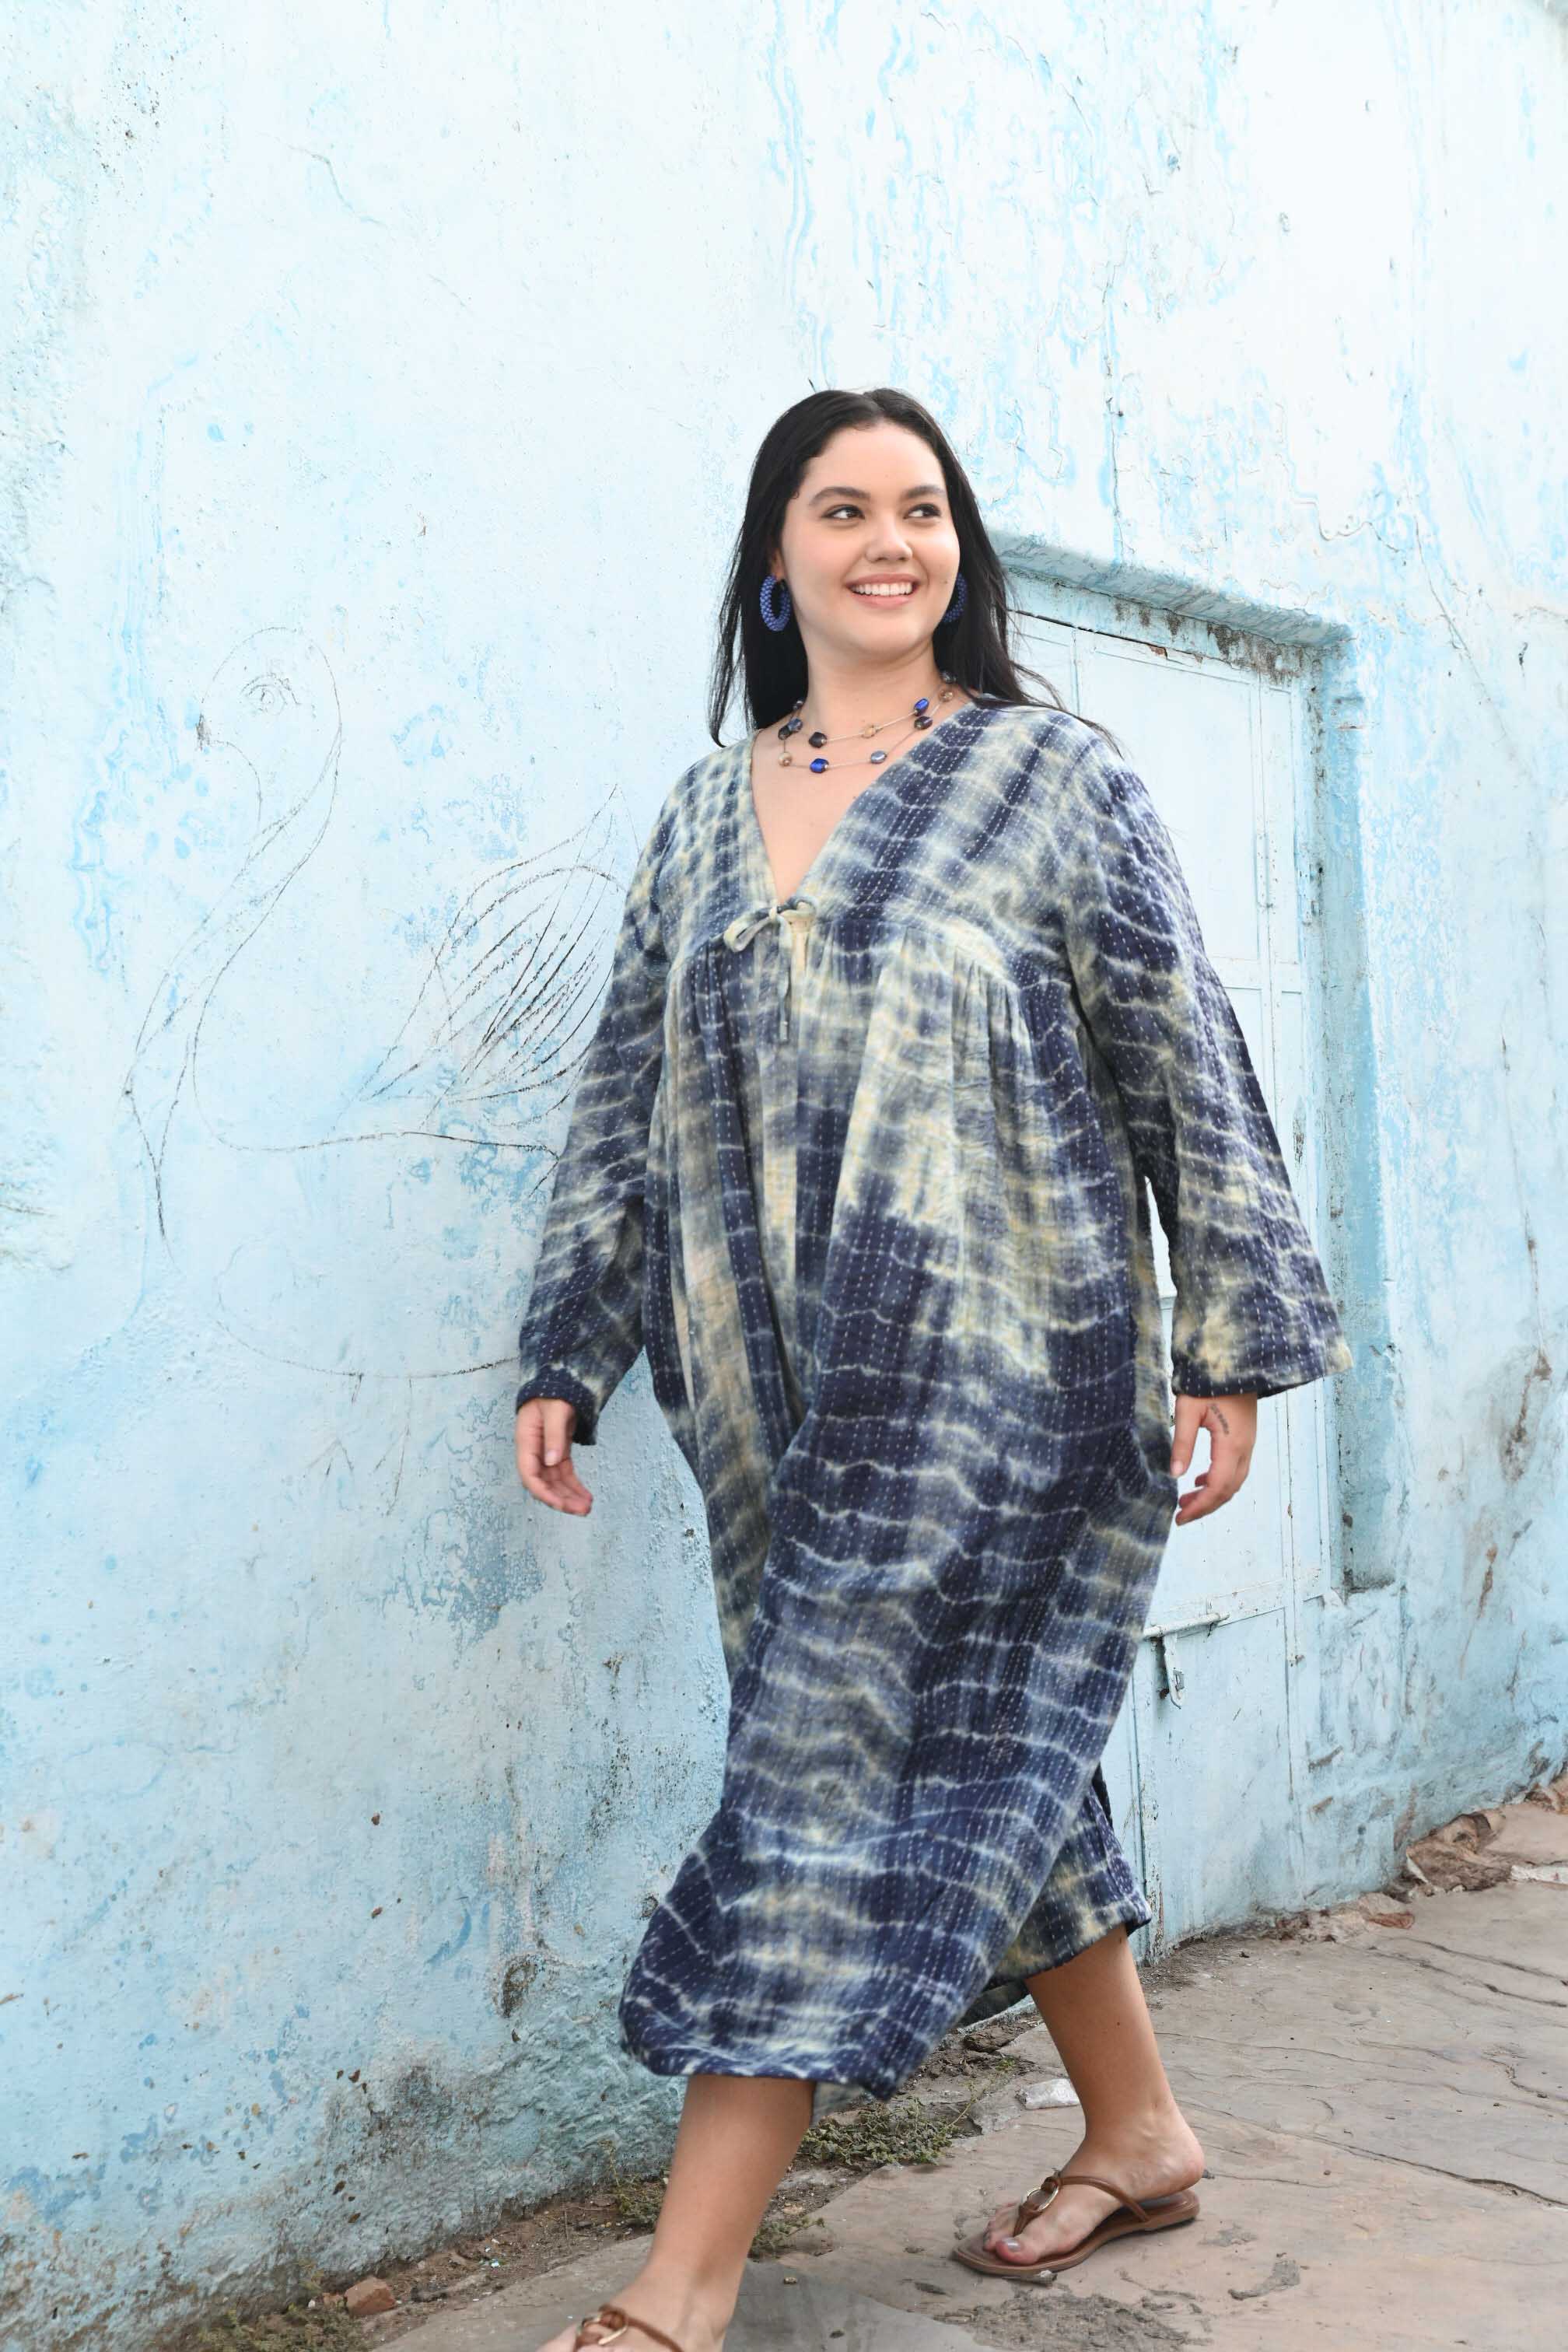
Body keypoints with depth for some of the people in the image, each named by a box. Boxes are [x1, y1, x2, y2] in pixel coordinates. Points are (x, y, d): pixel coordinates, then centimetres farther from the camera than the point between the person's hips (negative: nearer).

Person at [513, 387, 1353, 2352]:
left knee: (839, 1764, -6)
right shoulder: (702, 817, 13)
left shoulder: (1051, 774, 1)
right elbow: (623, 1101, 13)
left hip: (994, 1366, -5)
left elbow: (1188, 1071, -1)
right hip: (781, 1389, 5)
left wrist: (1231, 1341, -5)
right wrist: (565, 1355, 8)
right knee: (977, 1760, 12)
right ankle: (1139, 2133, 31)